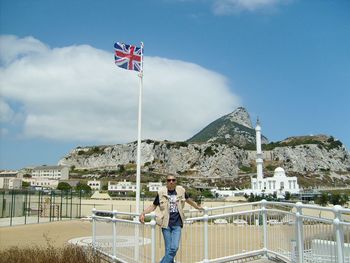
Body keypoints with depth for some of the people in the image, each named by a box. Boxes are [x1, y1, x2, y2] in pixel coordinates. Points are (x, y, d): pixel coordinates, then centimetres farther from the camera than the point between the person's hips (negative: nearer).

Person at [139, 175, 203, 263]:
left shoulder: (181, 190, 4)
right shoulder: (161, 192, -2)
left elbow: (188, 199, 23)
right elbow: (153, 206, 6)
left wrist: (198, 207, 37)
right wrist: (143, 213, -9)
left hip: (177, 224, 1)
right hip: (166, 224, -1)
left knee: (174, 248, -11)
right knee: (168, 249, 0)